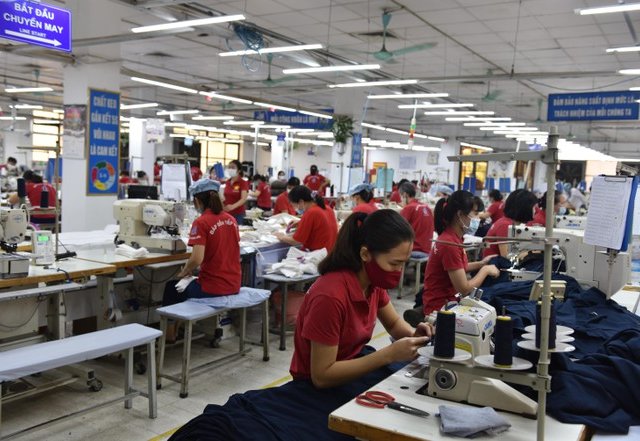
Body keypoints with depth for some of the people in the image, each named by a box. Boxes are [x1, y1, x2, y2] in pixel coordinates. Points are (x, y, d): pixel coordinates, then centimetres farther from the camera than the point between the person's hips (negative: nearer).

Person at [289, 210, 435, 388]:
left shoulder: (373, 281, -8)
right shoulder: (331, 296, -30)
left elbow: (394, 324, 10)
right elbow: (321, 376, -26)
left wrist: (413, 335, -12)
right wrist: (390, 354, -29)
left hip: (354, 365, 7)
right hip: (316, 387, -7)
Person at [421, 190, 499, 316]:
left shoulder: (452, 237, 3)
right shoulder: (450, 243, -24)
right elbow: (464, 289, -22)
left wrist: (480, 264, 9)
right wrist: (485, 270, -9)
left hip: (448, 299, 9)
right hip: (439, 307, -9)